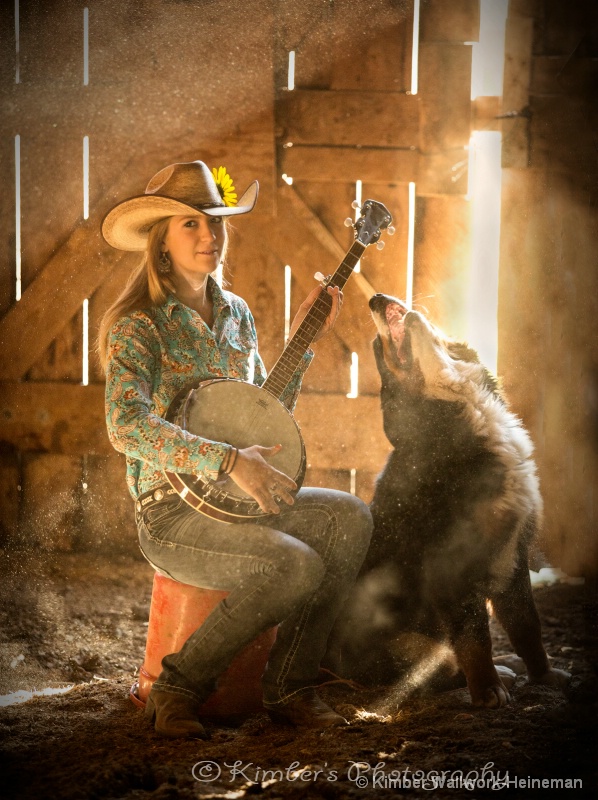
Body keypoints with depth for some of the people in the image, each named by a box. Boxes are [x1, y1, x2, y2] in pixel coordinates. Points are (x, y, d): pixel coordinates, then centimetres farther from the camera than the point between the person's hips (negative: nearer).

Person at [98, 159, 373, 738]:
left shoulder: (236, 313, 13)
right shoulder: (138, 326, -10)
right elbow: (127, 426, -26)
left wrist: (304, 339, 11)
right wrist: (230, 462, -31)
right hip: (173, 515, -7)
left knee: (349, 516, -16)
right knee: (298, 566, -28)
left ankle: (288, 688, -9)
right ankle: (178, 689, -12)